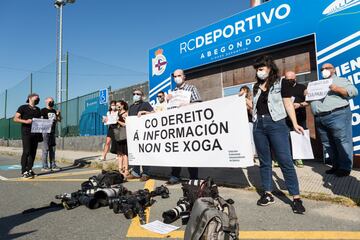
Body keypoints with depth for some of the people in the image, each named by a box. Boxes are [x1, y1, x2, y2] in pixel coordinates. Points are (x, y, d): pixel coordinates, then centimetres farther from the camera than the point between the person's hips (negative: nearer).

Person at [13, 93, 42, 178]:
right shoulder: (23, 107, 3)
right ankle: (24, 171, -4)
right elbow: (15, 119, -3)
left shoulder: (38, 110, 19)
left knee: (33, 152, 6)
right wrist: (25, 121, -18)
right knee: (26, 152, -9)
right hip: (26, 133, -5)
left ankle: (29, 169, 15)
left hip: (35, 133, 6)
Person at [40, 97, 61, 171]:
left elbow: (59, 120, 19)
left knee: (52, 149, 9)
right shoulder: (43, 110, -2)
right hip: (45, 131, -7)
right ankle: (44, 166, -1)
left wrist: (58, 114, 1)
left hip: (52, 132, 7)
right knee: (45, 149, -6)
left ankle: (53, 165, 14)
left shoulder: (54, 111, 18)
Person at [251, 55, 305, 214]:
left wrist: (294, 124, -8)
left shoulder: (280, 83, 2)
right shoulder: (257, 86, 16)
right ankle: (268, 194, 19)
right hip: (259, 125, 5)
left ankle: (296, 198, 3)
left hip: (276, 124, -5)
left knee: (285, 161, -7)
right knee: (264, 161, 9)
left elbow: (288, 104, -3)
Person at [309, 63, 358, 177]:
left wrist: (337, 89, -14)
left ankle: (345, 167, 6)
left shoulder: (341, 81, 10)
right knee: (328, 144, 8)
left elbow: (353, 91, -3)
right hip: (320, 119, 6)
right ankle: (336, 165, 19)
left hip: (338, 115, -5)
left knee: (342, 142, -3)